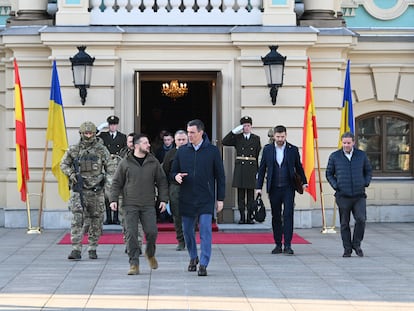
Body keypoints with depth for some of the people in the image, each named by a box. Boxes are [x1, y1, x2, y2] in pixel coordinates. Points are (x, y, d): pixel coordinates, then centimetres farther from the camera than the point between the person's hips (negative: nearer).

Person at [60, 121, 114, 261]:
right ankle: (76, 249, -11)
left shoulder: (101, 149, 1)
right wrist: (71, 173, -6)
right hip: (78, 189, 0)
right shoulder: (73, 149, 4)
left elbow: (110, 167, 4)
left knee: (95, 220, 7)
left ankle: (92, 249, 20)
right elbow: (63, 164, 13)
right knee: (77, 219, -11)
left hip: (96, 190, 1)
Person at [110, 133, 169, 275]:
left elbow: (162, 182, 11)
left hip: (148, 206, 1)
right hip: (130, 205, -1)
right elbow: (116, 183, 7)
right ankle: (134, 264, 0)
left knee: (152, 232, -6)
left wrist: (163, 199, 3)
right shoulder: (125, 163, 2)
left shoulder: (154, 162, 7)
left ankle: (150, 254, 24)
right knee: (131, 234, -5)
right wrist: (114, 199, -1)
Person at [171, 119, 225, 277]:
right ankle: (193, 257, 32)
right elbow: (173, 171, 14)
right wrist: (176, 176, -11)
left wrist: (220, 198, 0)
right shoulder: (182, 151, 5)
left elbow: (220, 175, 3)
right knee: (187, 231, 11)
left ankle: (203, 264, -5)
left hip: (206, 200, -3)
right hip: (186, 199, 3)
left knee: (205, 231, -8)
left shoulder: (212, 151, -1)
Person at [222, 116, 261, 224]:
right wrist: (234, 131, -10)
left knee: (251, 194, 2)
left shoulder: (256, 138, 10)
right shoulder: (237, 138, 7)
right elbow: (224, 142, -6)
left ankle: (249, 217, 7)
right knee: (241, 194, 1)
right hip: (240, 168, -1)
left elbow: (259, 155, 9)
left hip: (252, 168, 1)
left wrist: (259, 171, 4)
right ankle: (242, 216, 4)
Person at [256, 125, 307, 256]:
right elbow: (262, 169, 8)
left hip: (288, 188, -1)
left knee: (288, 215, -9)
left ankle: (287, 245, -8)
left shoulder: (293, 150, 3)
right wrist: (259, 187, 3)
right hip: (273, 188, 2)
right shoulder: (267, 149, 5)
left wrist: (304, 182, 4)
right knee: (276, 217, 6)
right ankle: (278, 244, 14)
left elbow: (299, 167, 12)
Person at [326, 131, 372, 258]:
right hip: (342, 195, 0)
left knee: (361, 219, -12)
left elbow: (368, 171, 18)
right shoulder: (334, 156, 3)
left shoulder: (361, 155, 7)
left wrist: (365, 183, 3)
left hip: (359, 195, 0)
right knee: (344, 223, 3)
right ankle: (347, 248, 12)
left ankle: (356, 244, 7)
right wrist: (335, 186, -2)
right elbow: (329, 173, 12)